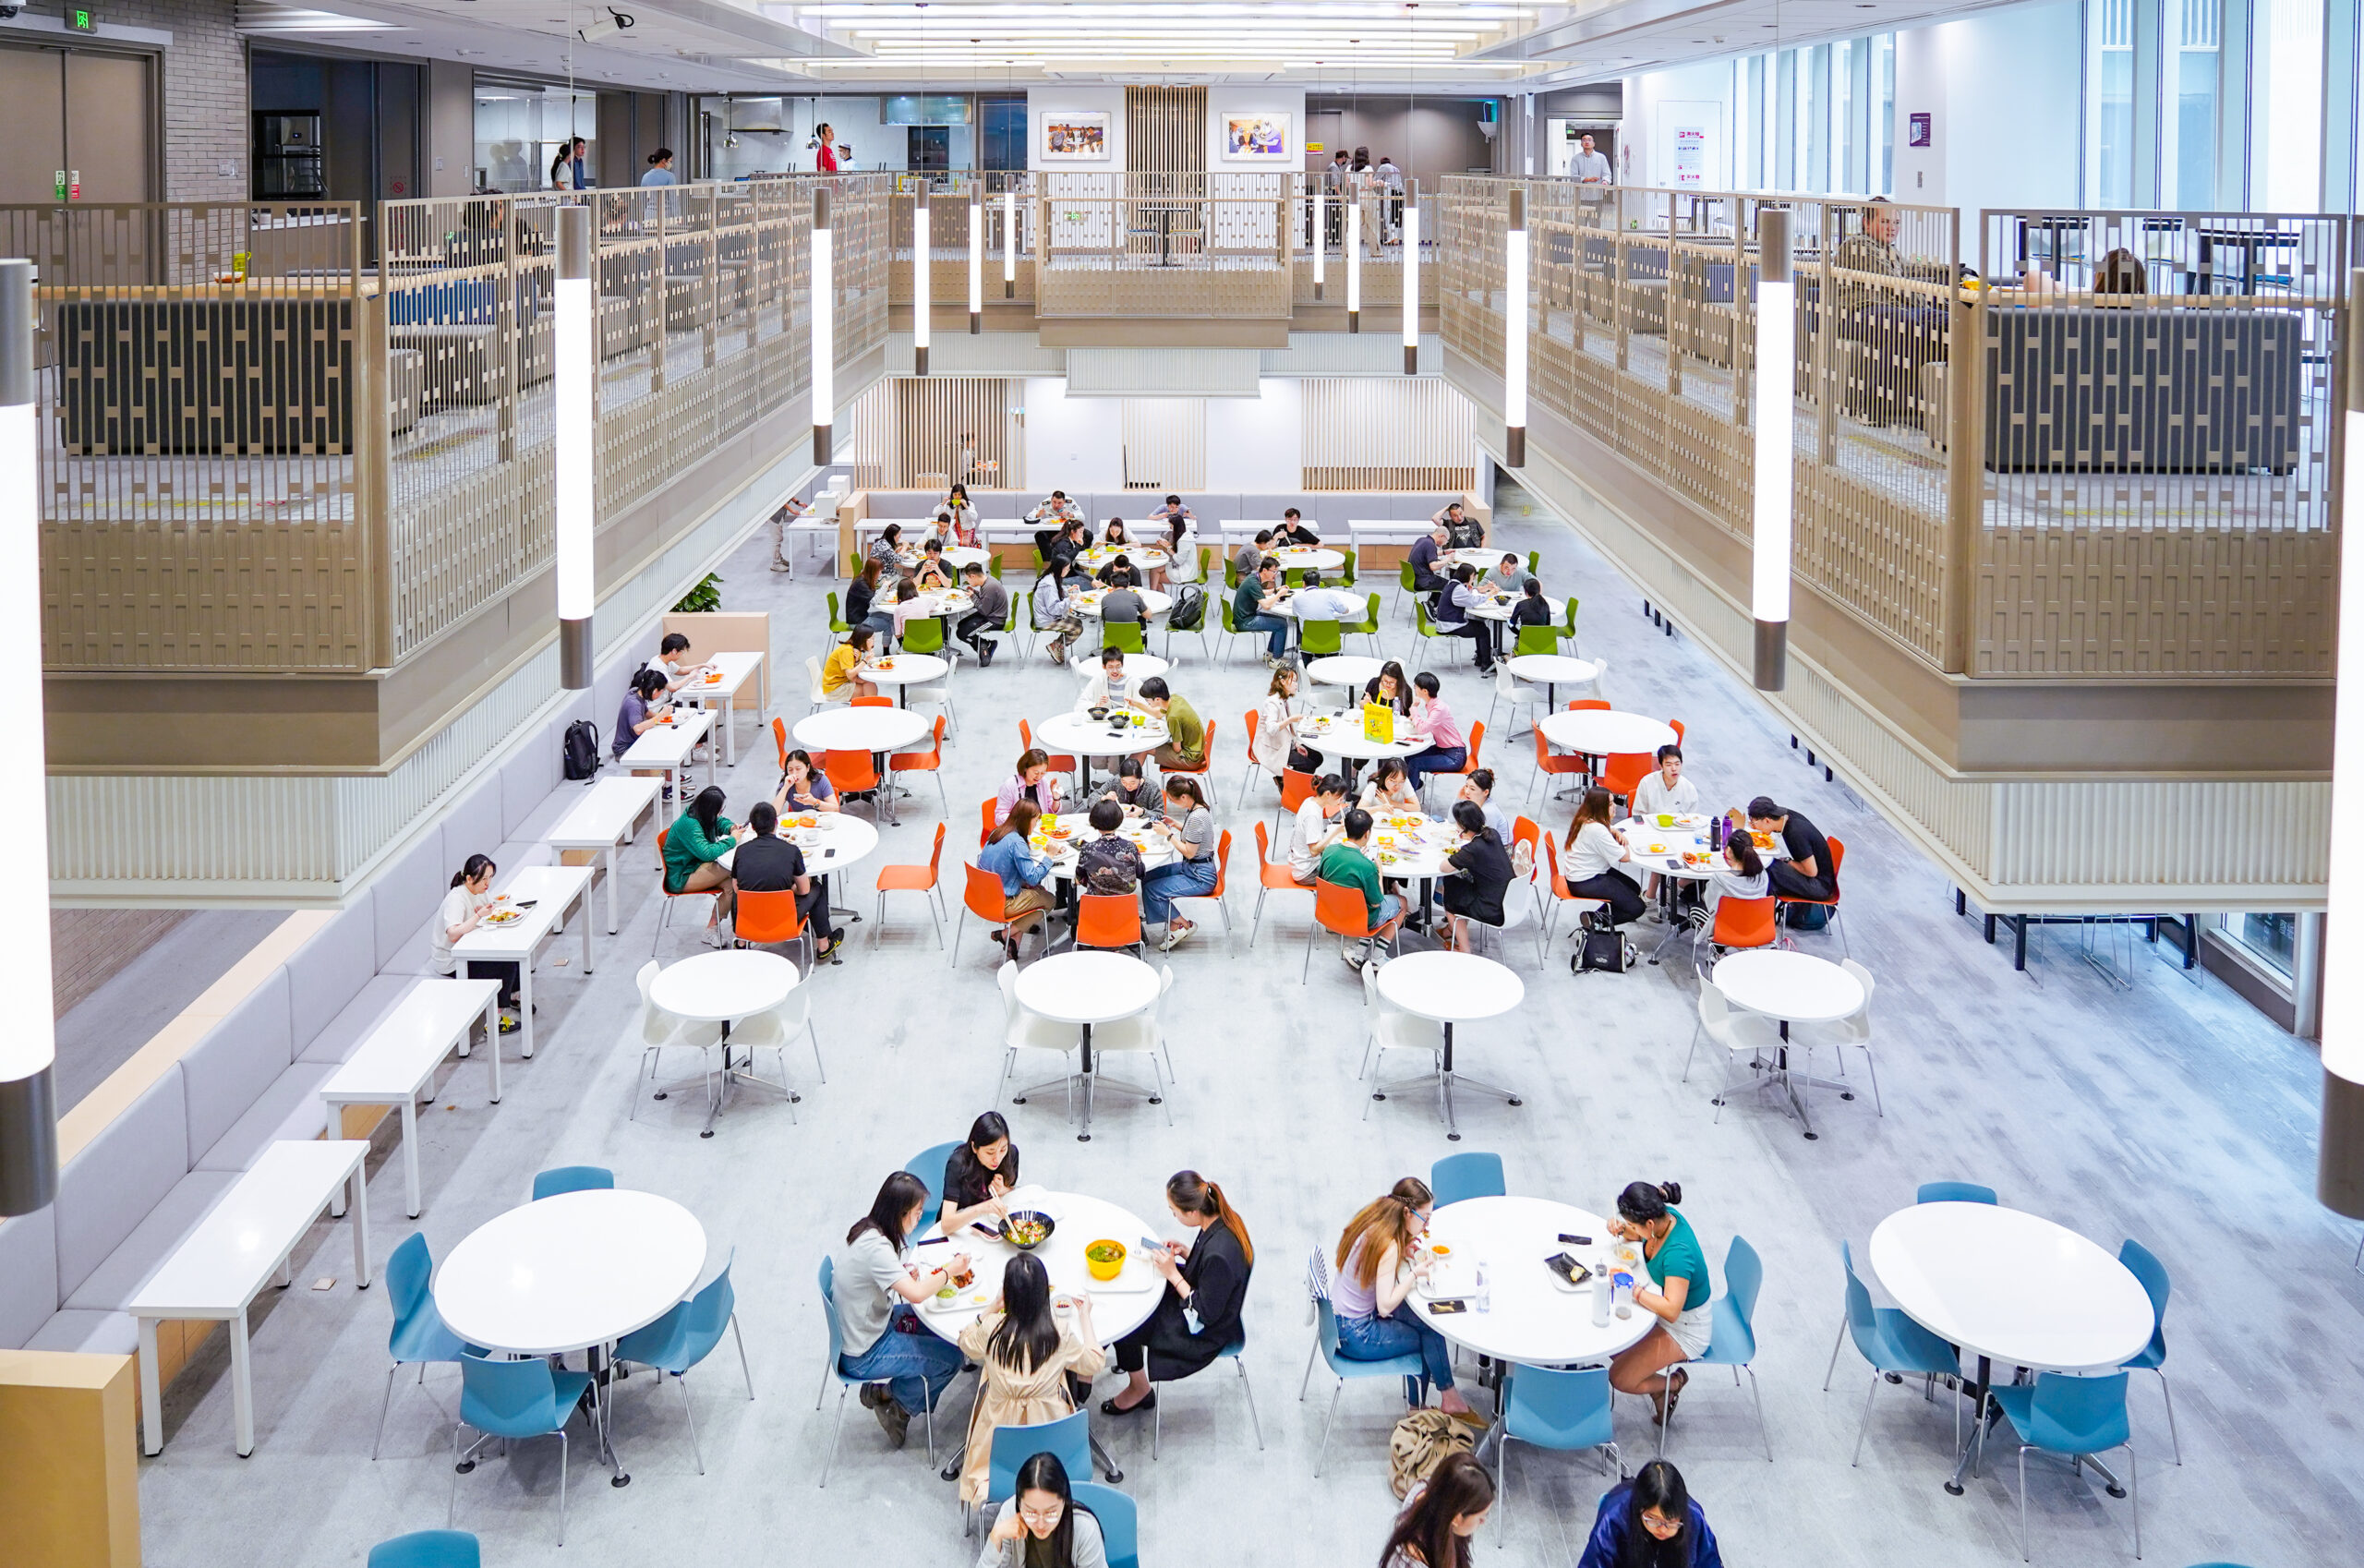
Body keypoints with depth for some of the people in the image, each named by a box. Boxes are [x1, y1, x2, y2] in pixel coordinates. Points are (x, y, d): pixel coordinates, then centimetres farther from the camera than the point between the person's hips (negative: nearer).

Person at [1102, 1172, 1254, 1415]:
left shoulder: (1219, 1254, -39)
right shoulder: (1223, 1220, -13)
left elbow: (1206, 1313, -26)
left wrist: (1173, 1274, -21)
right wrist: (1185, 1251, -7)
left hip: (1205, 1335, -9)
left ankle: (1139, 1390, 24)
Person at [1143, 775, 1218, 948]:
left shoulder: (1197, 817, -27)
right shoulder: (1198, 808, 2)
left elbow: (1189, 852, -23)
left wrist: (1168, 833, -18)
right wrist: (1175, 824, 6)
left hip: (1200, 877, -10)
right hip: (1190, 868, 10)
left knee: (1151, 890, -10)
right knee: (1148, 878, 11)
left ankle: (1183, 925, 7)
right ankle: (1174, 927, 12)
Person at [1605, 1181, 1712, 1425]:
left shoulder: (1678, 1253, -38)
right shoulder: (1665, 1215, -13)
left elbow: (1671, 1310, -41)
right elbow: (1634, 1236, 10)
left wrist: (1631, 1288, -36)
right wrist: (1619, 1228, -12)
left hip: (1685, 1331, -9)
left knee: (1620, 1379, -10)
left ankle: (1672, 1384, 18)